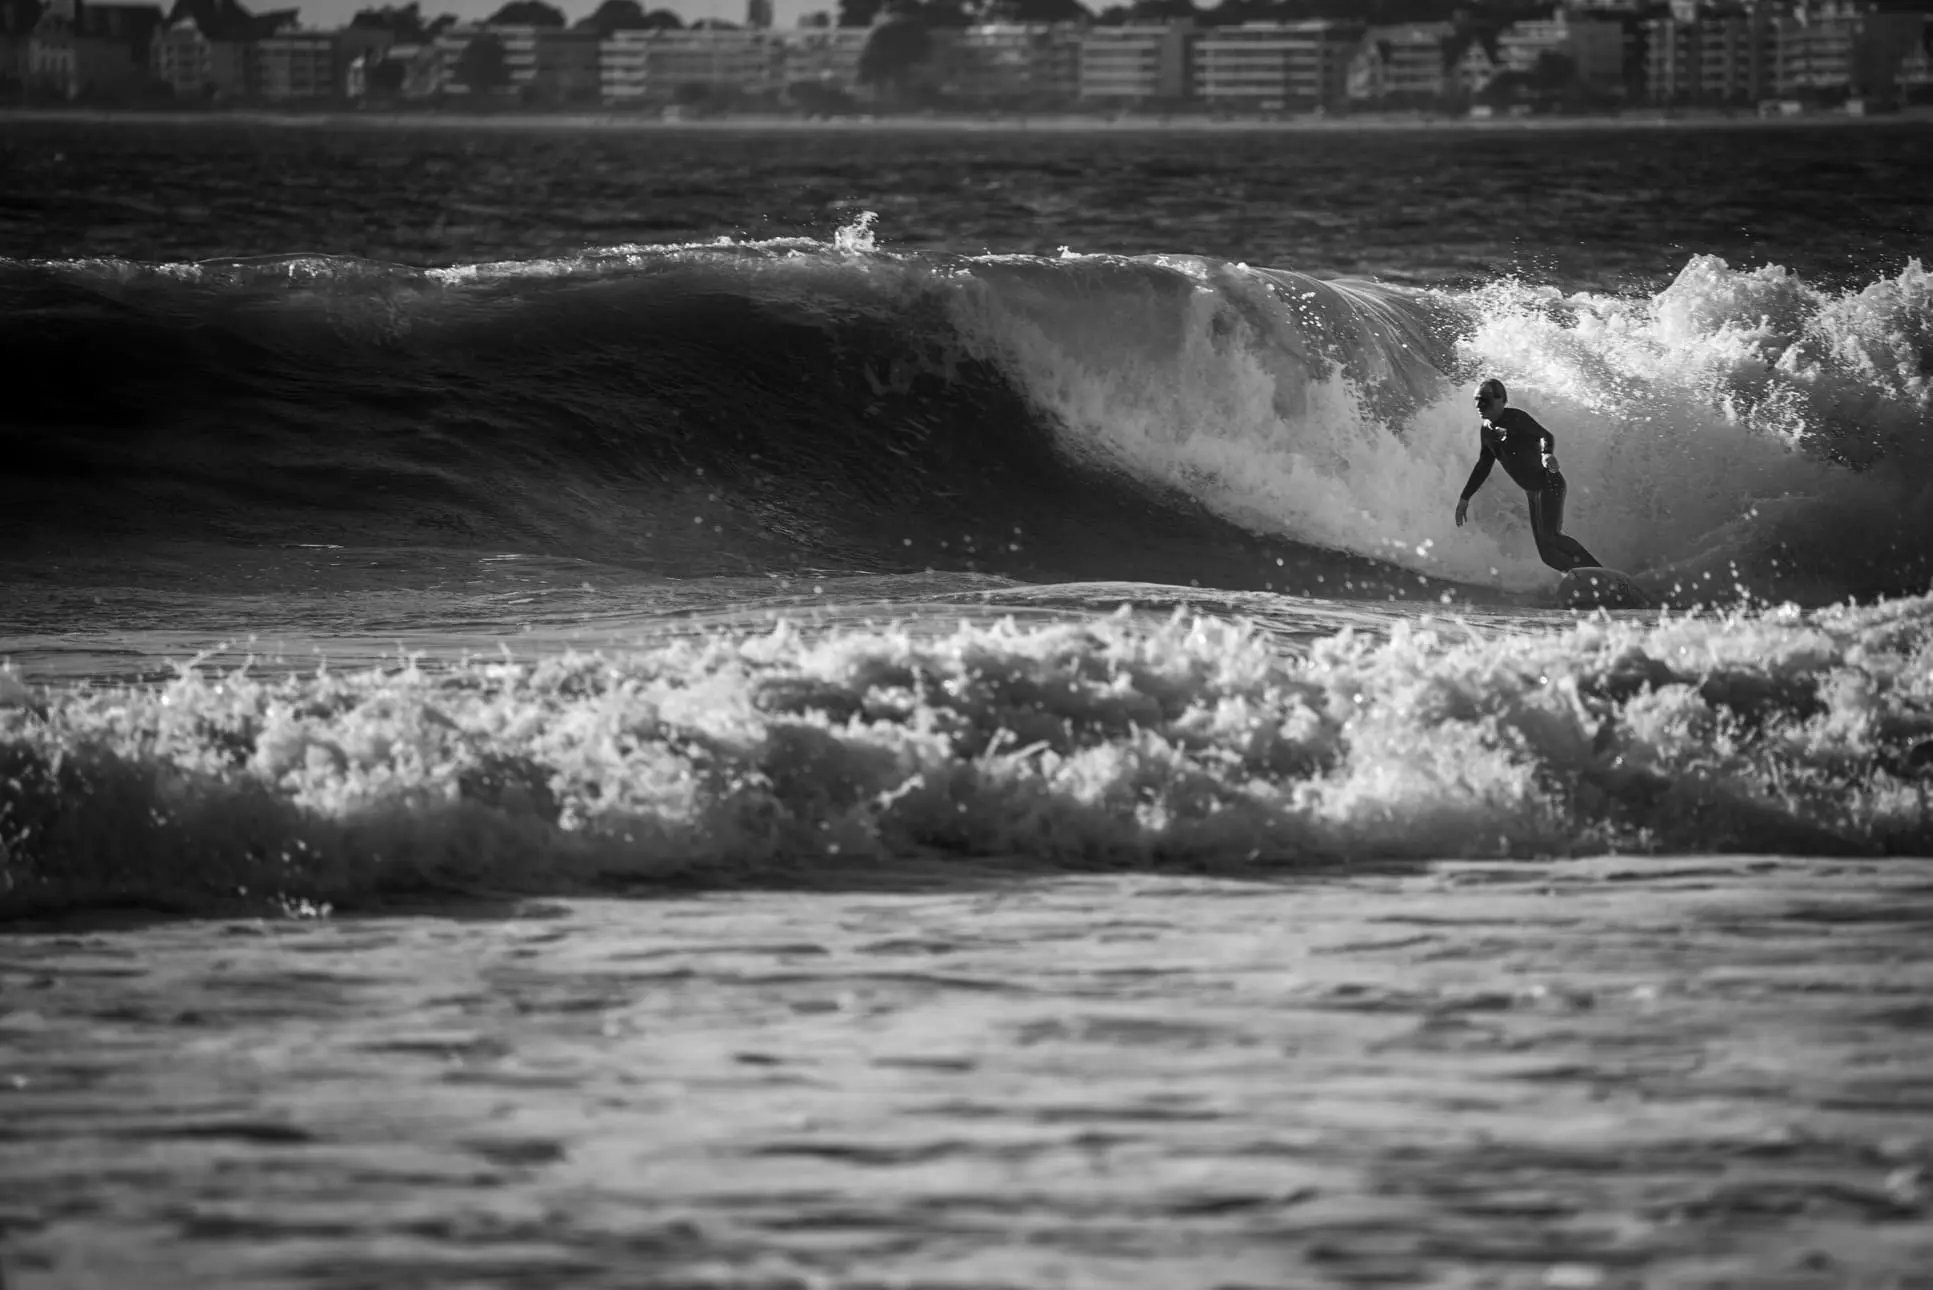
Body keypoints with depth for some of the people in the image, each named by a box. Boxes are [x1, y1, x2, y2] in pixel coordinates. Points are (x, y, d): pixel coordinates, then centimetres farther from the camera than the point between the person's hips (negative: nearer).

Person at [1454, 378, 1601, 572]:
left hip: (1549, 483, -8)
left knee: (1549, 537, -23)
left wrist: (1547, 454, -43)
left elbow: (1545, 436, -20)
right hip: (1533, 492, 8)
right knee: (1547, 554, 1)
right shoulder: (1486, 431, 11)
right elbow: (1483, 466, 22)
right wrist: (1465, 498, 22)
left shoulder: (1515, 419, -12)